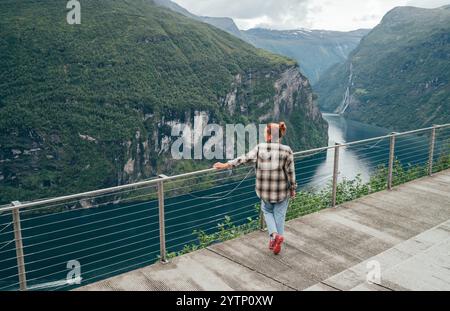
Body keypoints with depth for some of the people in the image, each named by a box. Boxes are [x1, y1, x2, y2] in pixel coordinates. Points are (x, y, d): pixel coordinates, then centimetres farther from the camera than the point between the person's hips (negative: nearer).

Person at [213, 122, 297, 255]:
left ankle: (274, 234, 7)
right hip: (282, 191, 0)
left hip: (265, 191, 1)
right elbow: (290, 172, -7)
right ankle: (277, 244, 21)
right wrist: (293, 189, 5)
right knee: (279, 215, 16)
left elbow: (244, 159, -10)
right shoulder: (287, 151, -11)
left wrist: (226, 165, -3)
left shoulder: (260, 148, -10)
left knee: (267, 211, 25)